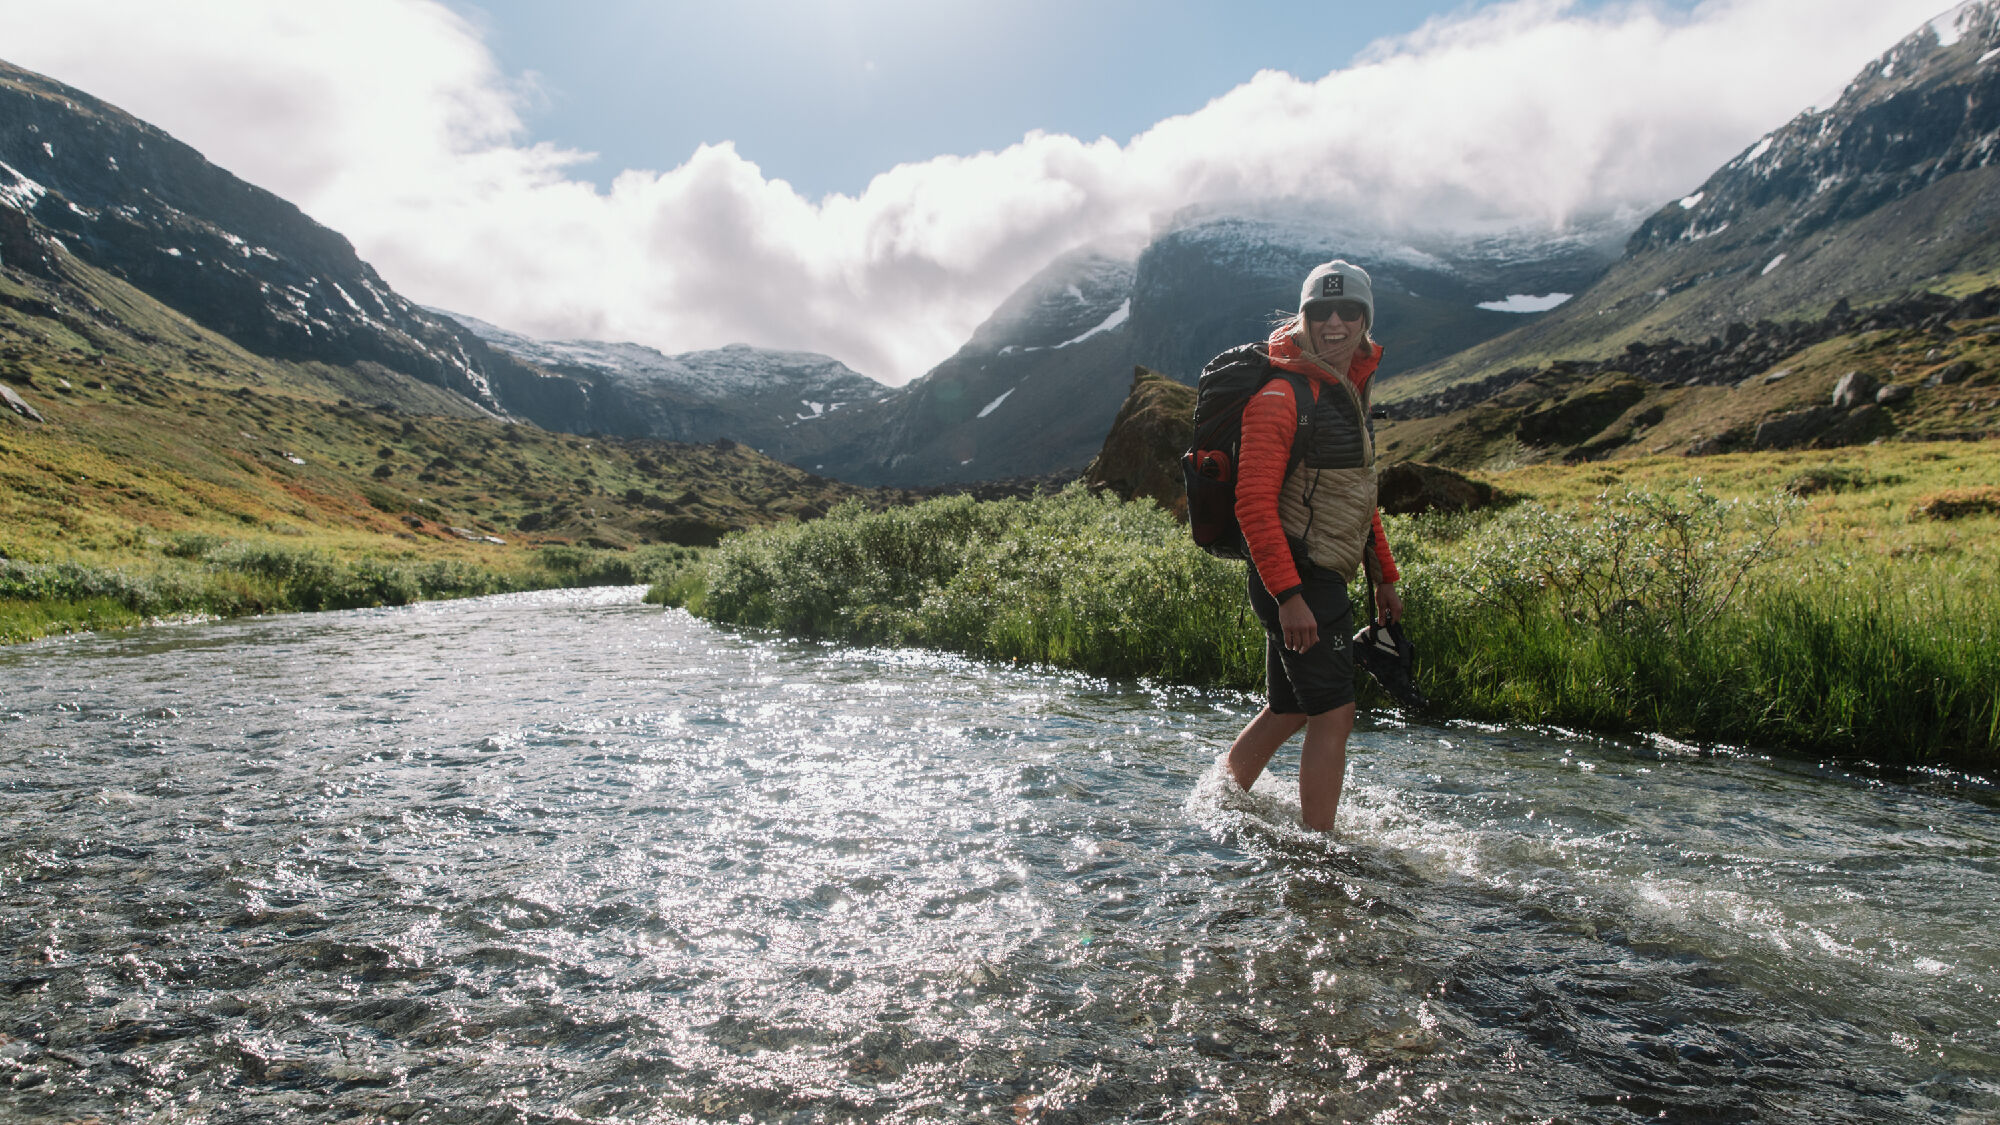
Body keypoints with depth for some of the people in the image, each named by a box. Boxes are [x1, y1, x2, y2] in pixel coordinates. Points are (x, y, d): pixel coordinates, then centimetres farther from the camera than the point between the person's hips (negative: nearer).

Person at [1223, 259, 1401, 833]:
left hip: (1323, 579, 9)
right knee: (1333, 715, -8)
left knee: (1288, 710, 18)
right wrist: (1289, 595, -27)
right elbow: (1254, 503, -21)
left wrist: (1383, 578, 23)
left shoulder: (1350, 389, 16)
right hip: (1294, 578, -9)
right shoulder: (1282, 394, -14)